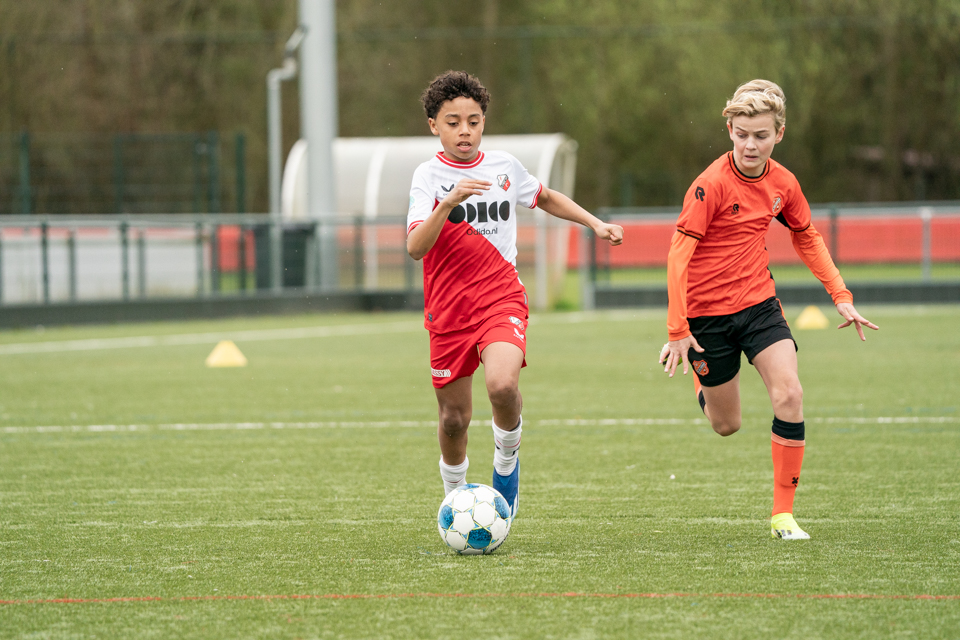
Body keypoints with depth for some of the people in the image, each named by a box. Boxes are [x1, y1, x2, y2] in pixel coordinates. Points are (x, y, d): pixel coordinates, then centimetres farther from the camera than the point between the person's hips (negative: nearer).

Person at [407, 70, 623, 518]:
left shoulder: (504, 166, 5)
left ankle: (507, 458, 1)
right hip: (449, 309, -1)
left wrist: (595, 223, 22)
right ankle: (455, 499, 31)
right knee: (454, 418, 5)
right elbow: (415, 247, -21)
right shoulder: (429, 176, -6)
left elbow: (543, 197, 27)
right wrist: (450, 202, -34)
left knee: (502, 385, -28)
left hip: (501, 300, 1)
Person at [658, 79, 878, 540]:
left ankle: (783, 514, -9)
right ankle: (698, 376, 46)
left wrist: (841, 297, 7)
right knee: (727, 426, 8)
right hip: (707, 311, -4)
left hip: (758, 302, 4)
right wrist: (677, 330, -22)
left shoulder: (782, 183, -2)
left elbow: (807, 238, 15)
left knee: (789, 395, -18)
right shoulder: (711, 185, -19)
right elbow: (678, 253, -19)